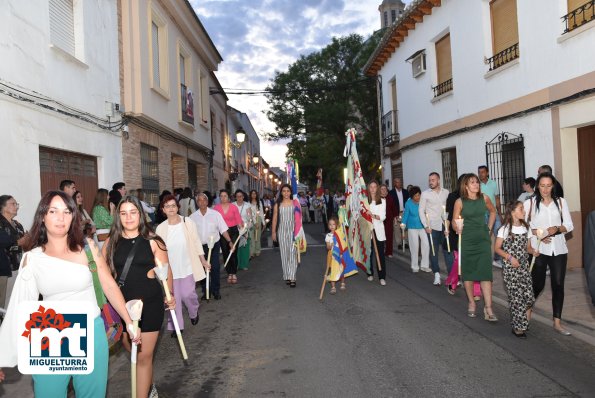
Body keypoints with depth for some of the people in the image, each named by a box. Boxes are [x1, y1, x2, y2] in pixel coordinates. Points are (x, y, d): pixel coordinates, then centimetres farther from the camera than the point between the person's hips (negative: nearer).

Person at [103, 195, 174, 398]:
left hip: (150, 305, -3)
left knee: (143, 357, 0)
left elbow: (165, 270, 0)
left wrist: (170, 294, -7)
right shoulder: (111, 242, 2)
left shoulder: (152, 241, -5)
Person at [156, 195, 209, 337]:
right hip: (171, 269, 1)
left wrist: (203, 262, 4)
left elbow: (197, 243, 0)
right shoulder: (160, 228, -4)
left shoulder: (188, 222, -7)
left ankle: (194, 312, 30)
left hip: (187, 266, -1)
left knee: (187, 294, -3)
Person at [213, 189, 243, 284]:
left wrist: (242, 227, -17)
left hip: (233, 231, -1)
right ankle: (229, 274, 21)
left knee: (233, 253, -4)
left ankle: (234, 274, 11)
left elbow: (239, 220, -2)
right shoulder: (216, 208, -1)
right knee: (225, 253, 7)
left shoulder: (234, 207, -1)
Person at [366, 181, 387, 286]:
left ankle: (382, 277, 0)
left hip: (378, 230, 0)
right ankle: (370, 274, 20)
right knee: (369, 253, 5)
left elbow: (383, 216, -2)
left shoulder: (382, 201, 7)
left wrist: (374, 216, -19)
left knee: (380, 254, -3)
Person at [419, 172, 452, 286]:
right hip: (432, 226, -1)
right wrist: (426, 226, -7)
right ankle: (437, 274, 16)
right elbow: (421, 210, 0)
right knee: (434, 251, 6)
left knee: (448, 250, -1)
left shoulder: (446, 192, 5)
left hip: (445, 226, 1)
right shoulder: (425, 193, 0)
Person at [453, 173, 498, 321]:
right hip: (467, 240, -1)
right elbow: (454, 221, -3)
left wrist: (489, 228, 11)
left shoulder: (484, 198, 2)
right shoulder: (460, 201, -6)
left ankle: (488, 308, -4)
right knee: (468, 272, 8)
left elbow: (493, 212, 19)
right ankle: (471, 303, 23)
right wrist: (458, 229, -22)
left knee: (485, 273, -5)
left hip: (483, 239, 2)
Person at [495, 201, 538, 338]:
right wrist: (510, 257, -18)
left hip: (524, 266, 5)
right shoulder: (505, 229, -9)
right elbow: (497, 248, -6)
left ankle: (524, 322, 20)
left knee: (529, 296, -1)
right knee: (516, 296, -2)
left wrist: (533, 251, -7)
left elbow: (527, 247, 14)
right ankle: (518, 327, 11)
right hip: (510, 267, -5)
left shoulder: (525, 227, 7)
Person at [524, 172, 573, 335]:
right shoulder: (530, 203, 0)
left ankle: (557, 322, 12)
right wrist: (537, 233, -16)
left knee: (558, 285, 3)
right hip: (538, 249, -2)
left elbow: (569, 225, 5)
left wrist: (557, 228, -15)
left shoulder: (561, 202, 6)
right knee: (538, 284, 3)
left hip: (559, 250, 2)